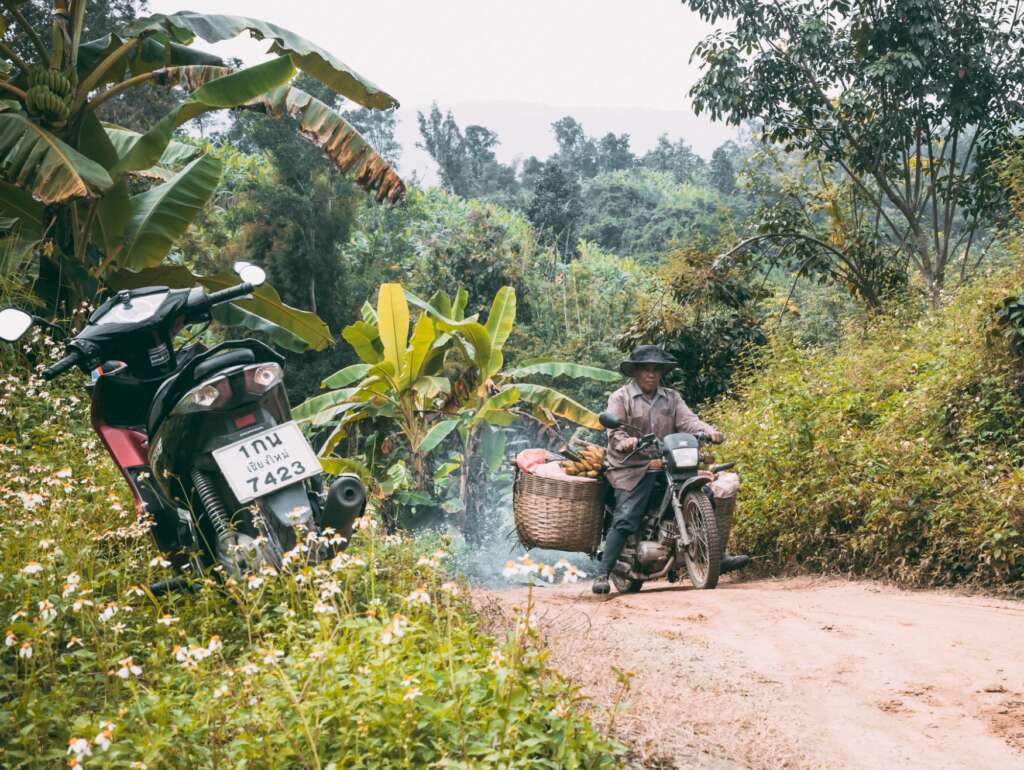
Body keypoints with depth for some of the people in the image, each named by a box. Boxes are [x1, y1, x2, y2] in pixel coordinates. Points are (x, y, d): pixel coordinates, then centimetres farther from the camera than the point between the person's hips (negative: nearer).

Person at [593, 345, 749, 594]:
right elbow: (615, 432, -8)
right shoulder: (620, 398, 5)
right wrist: (626, 442, -31)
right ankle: (602, 574, -14)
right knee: (624, 520, -18)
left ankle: (717, 557, 0)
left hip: (668, 467, 4)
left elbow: (688, 420, 3)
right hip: (633, 468, -4)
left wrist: (709, 431, -18)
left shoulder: (671, 398, 18)